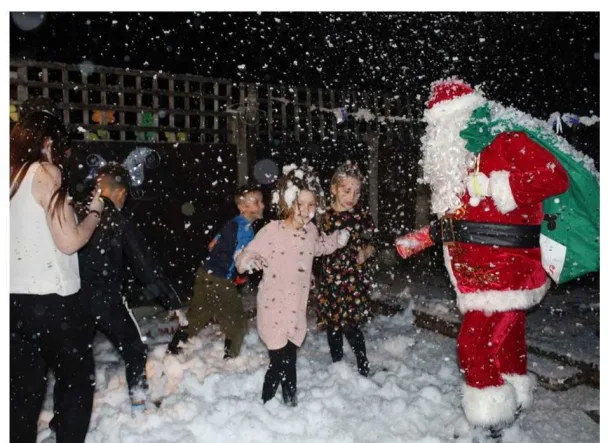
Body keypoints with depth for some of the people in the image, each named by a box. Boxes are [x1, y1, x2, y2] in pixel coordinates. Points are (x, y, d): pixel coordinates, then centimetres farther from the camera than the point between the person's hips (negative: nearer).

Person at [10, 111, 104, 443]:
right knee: (77, 381, 8)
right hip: (49, 299, -7)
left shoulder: (13, 175, 11)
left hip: (16, 297, 7)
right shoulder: (45, 173, -9)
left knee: (25, 387, 14)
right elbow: (69, 241, -14)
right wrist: (95, 211, 2)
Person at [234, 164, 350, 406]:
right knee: (279, 361, -1)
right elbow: (243, 256, -12)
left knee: (290, 359, 17)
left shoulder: (311, 230, 2)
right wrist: (247, 261, -35)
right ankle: (266, 406, 22)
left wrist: (338, 239, 8)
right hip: (273, 307, -5)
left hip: (296, 308, 5)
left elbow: (320, 246, 25)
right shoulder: (272, 231, -17)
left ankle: (291, 404, 36)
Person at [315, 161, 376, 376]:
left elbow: (372, 244, 3)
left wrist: (366, 252, -17)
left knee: (350, 326, -6)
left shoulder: (362, 215, -4)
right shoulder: (324, 216, 1)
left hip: (354, 279, -3)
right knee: (331, 325, 12)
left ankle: (363, 370, 14)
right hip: (329, 279, 3)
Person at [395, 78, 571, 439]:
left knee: (477, 344, -7)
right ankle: (514, 403, 38)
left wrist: (507, 189, -26)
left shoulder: (504, 143, -12)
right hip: (480, 272, 8)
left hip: (504, 270, -8)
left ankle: (492, 420, 11)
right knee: (505, 342, 20)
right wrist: (421, 239, 17)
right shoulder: (456, 159, 13)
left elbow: (555, 176, -21)